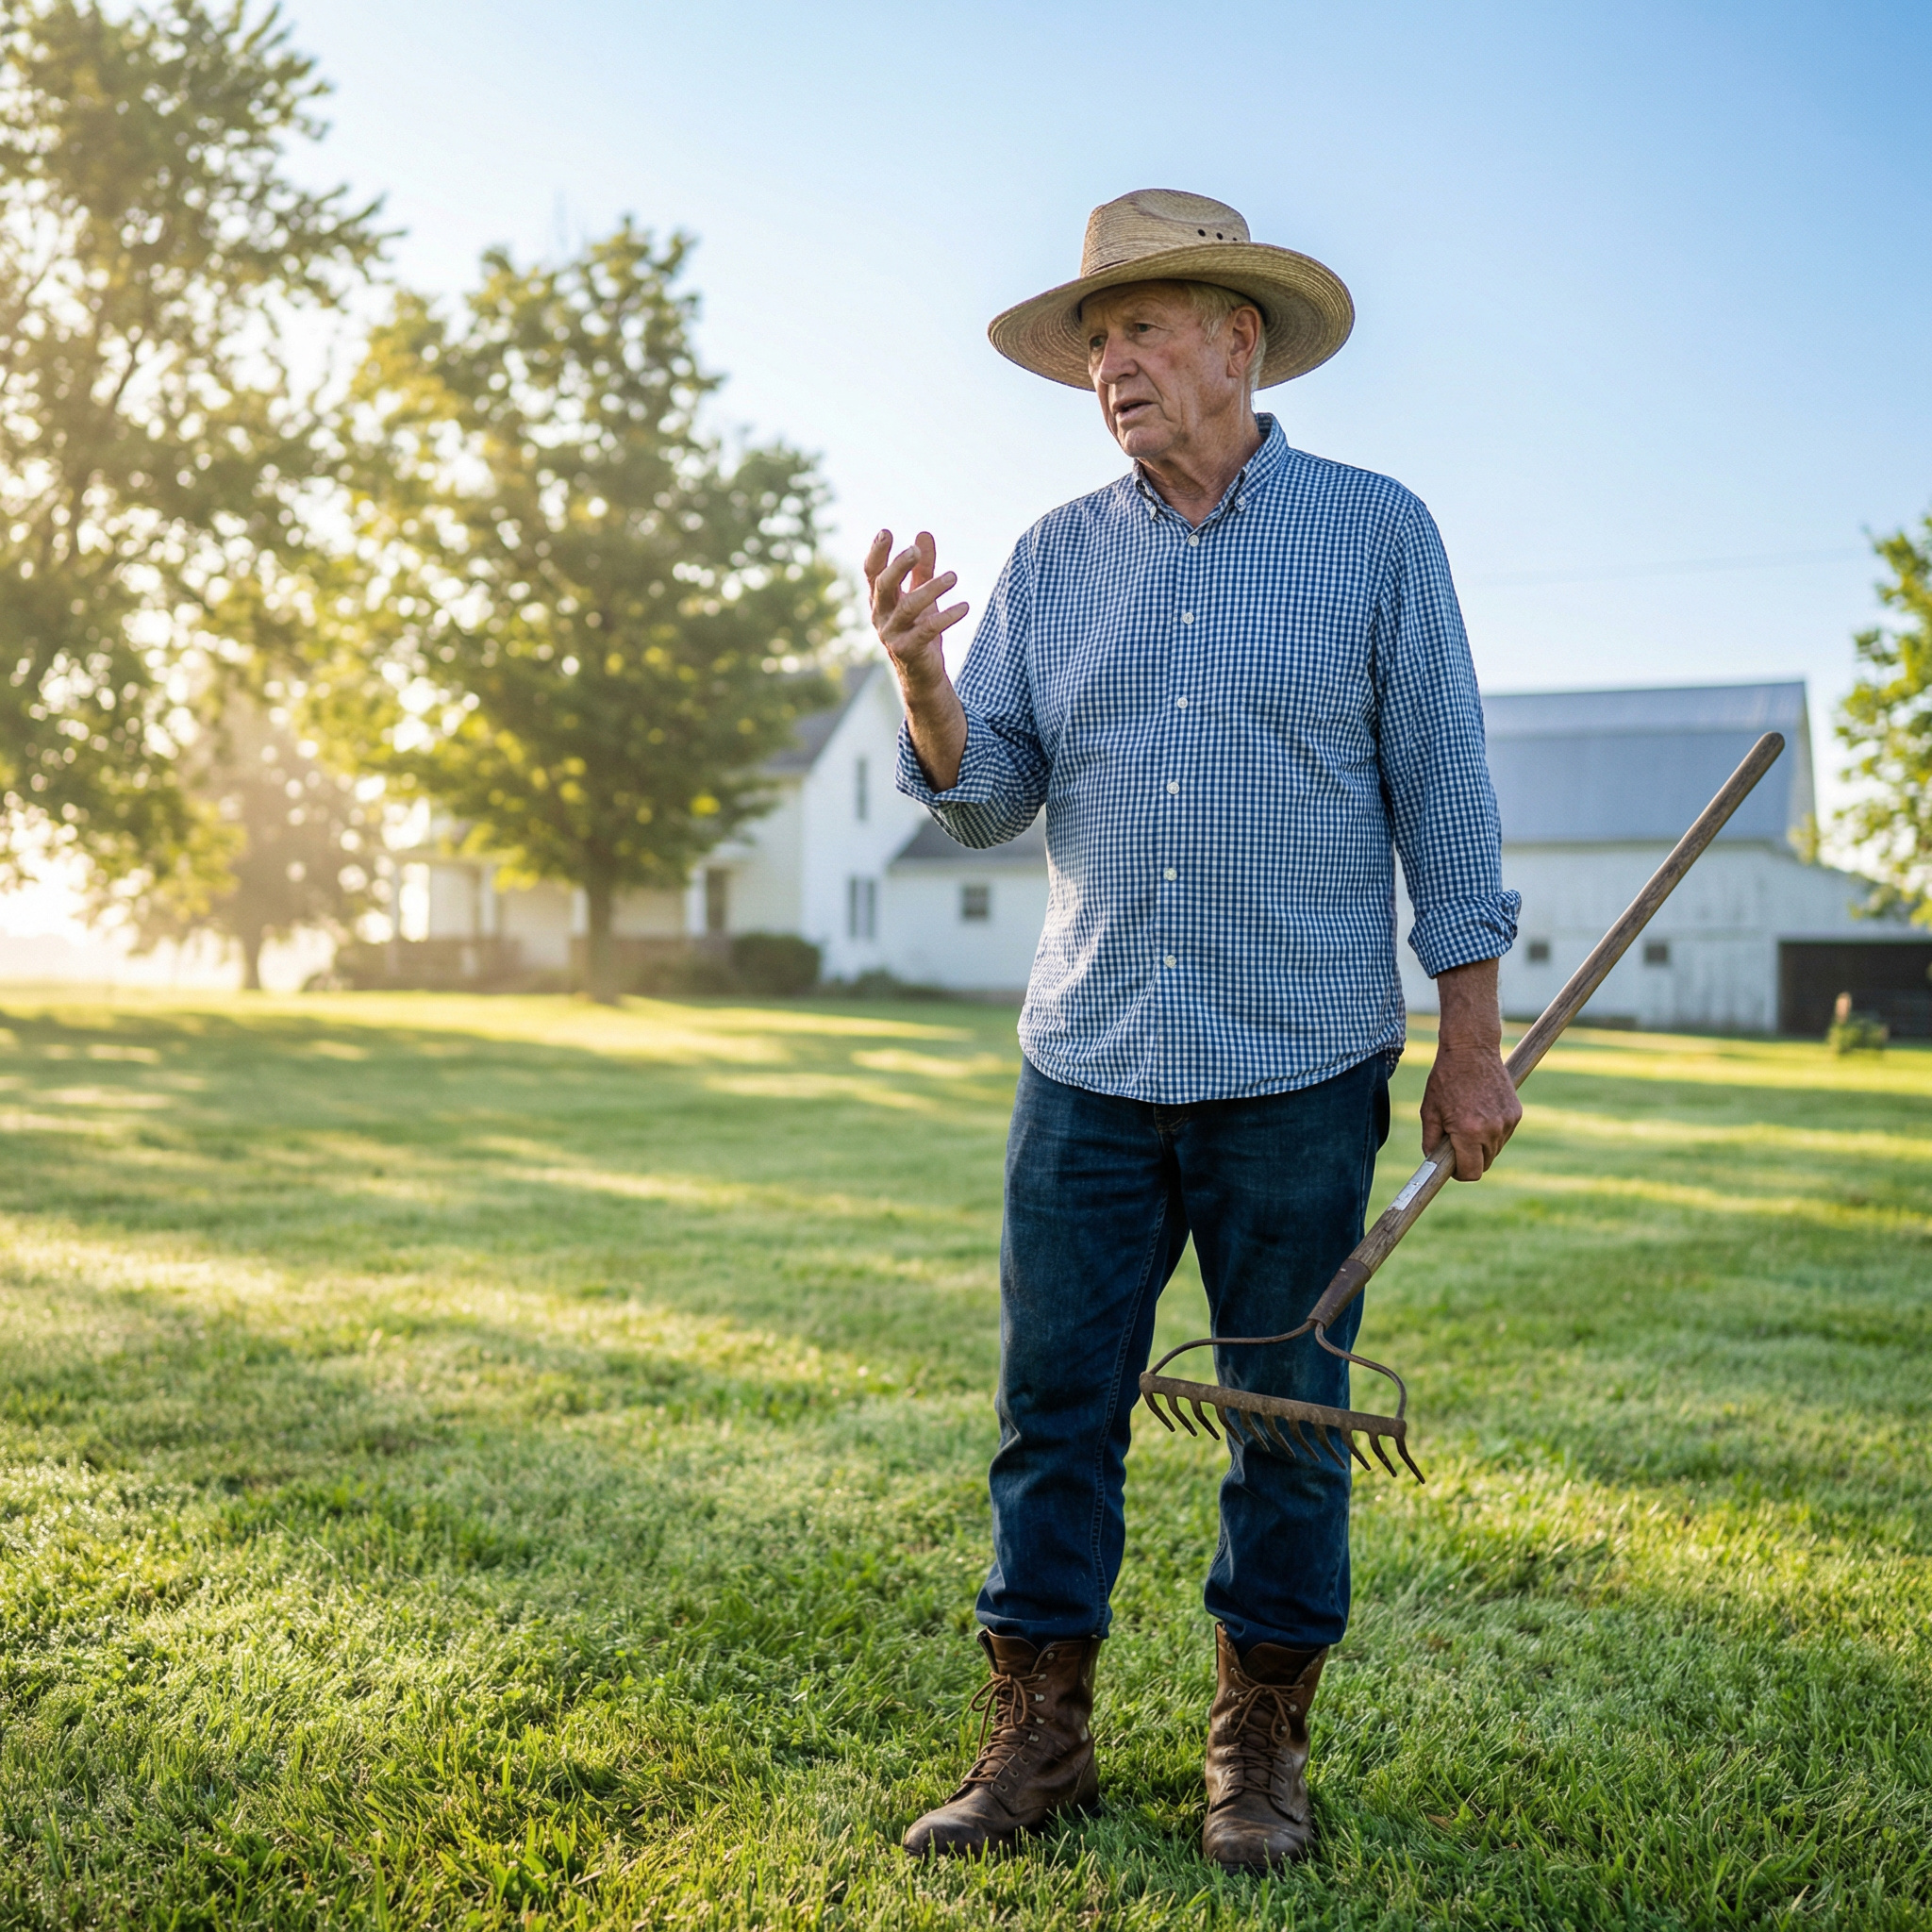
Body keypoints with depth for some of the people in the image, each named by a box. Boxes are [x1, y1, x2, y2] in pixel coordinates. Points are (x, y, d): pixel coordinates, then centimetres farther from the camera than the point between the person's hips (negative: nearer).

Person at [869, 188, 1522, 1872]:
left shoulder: (1375, 534, 2)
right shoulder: (1054, 558, 9)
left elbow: (1444, 798, 1)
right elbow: (990, 797, 7)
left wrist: (1474, 1042, -3)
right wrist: (920, 676, -13)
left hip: (1299, 1068, -2)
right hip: (1088, 1065, 3)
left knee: (1289, 1416, 7)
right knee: (1054, 1411, 5)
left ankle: (1262, 1750, 22)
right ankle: (1039, 1738, 18)